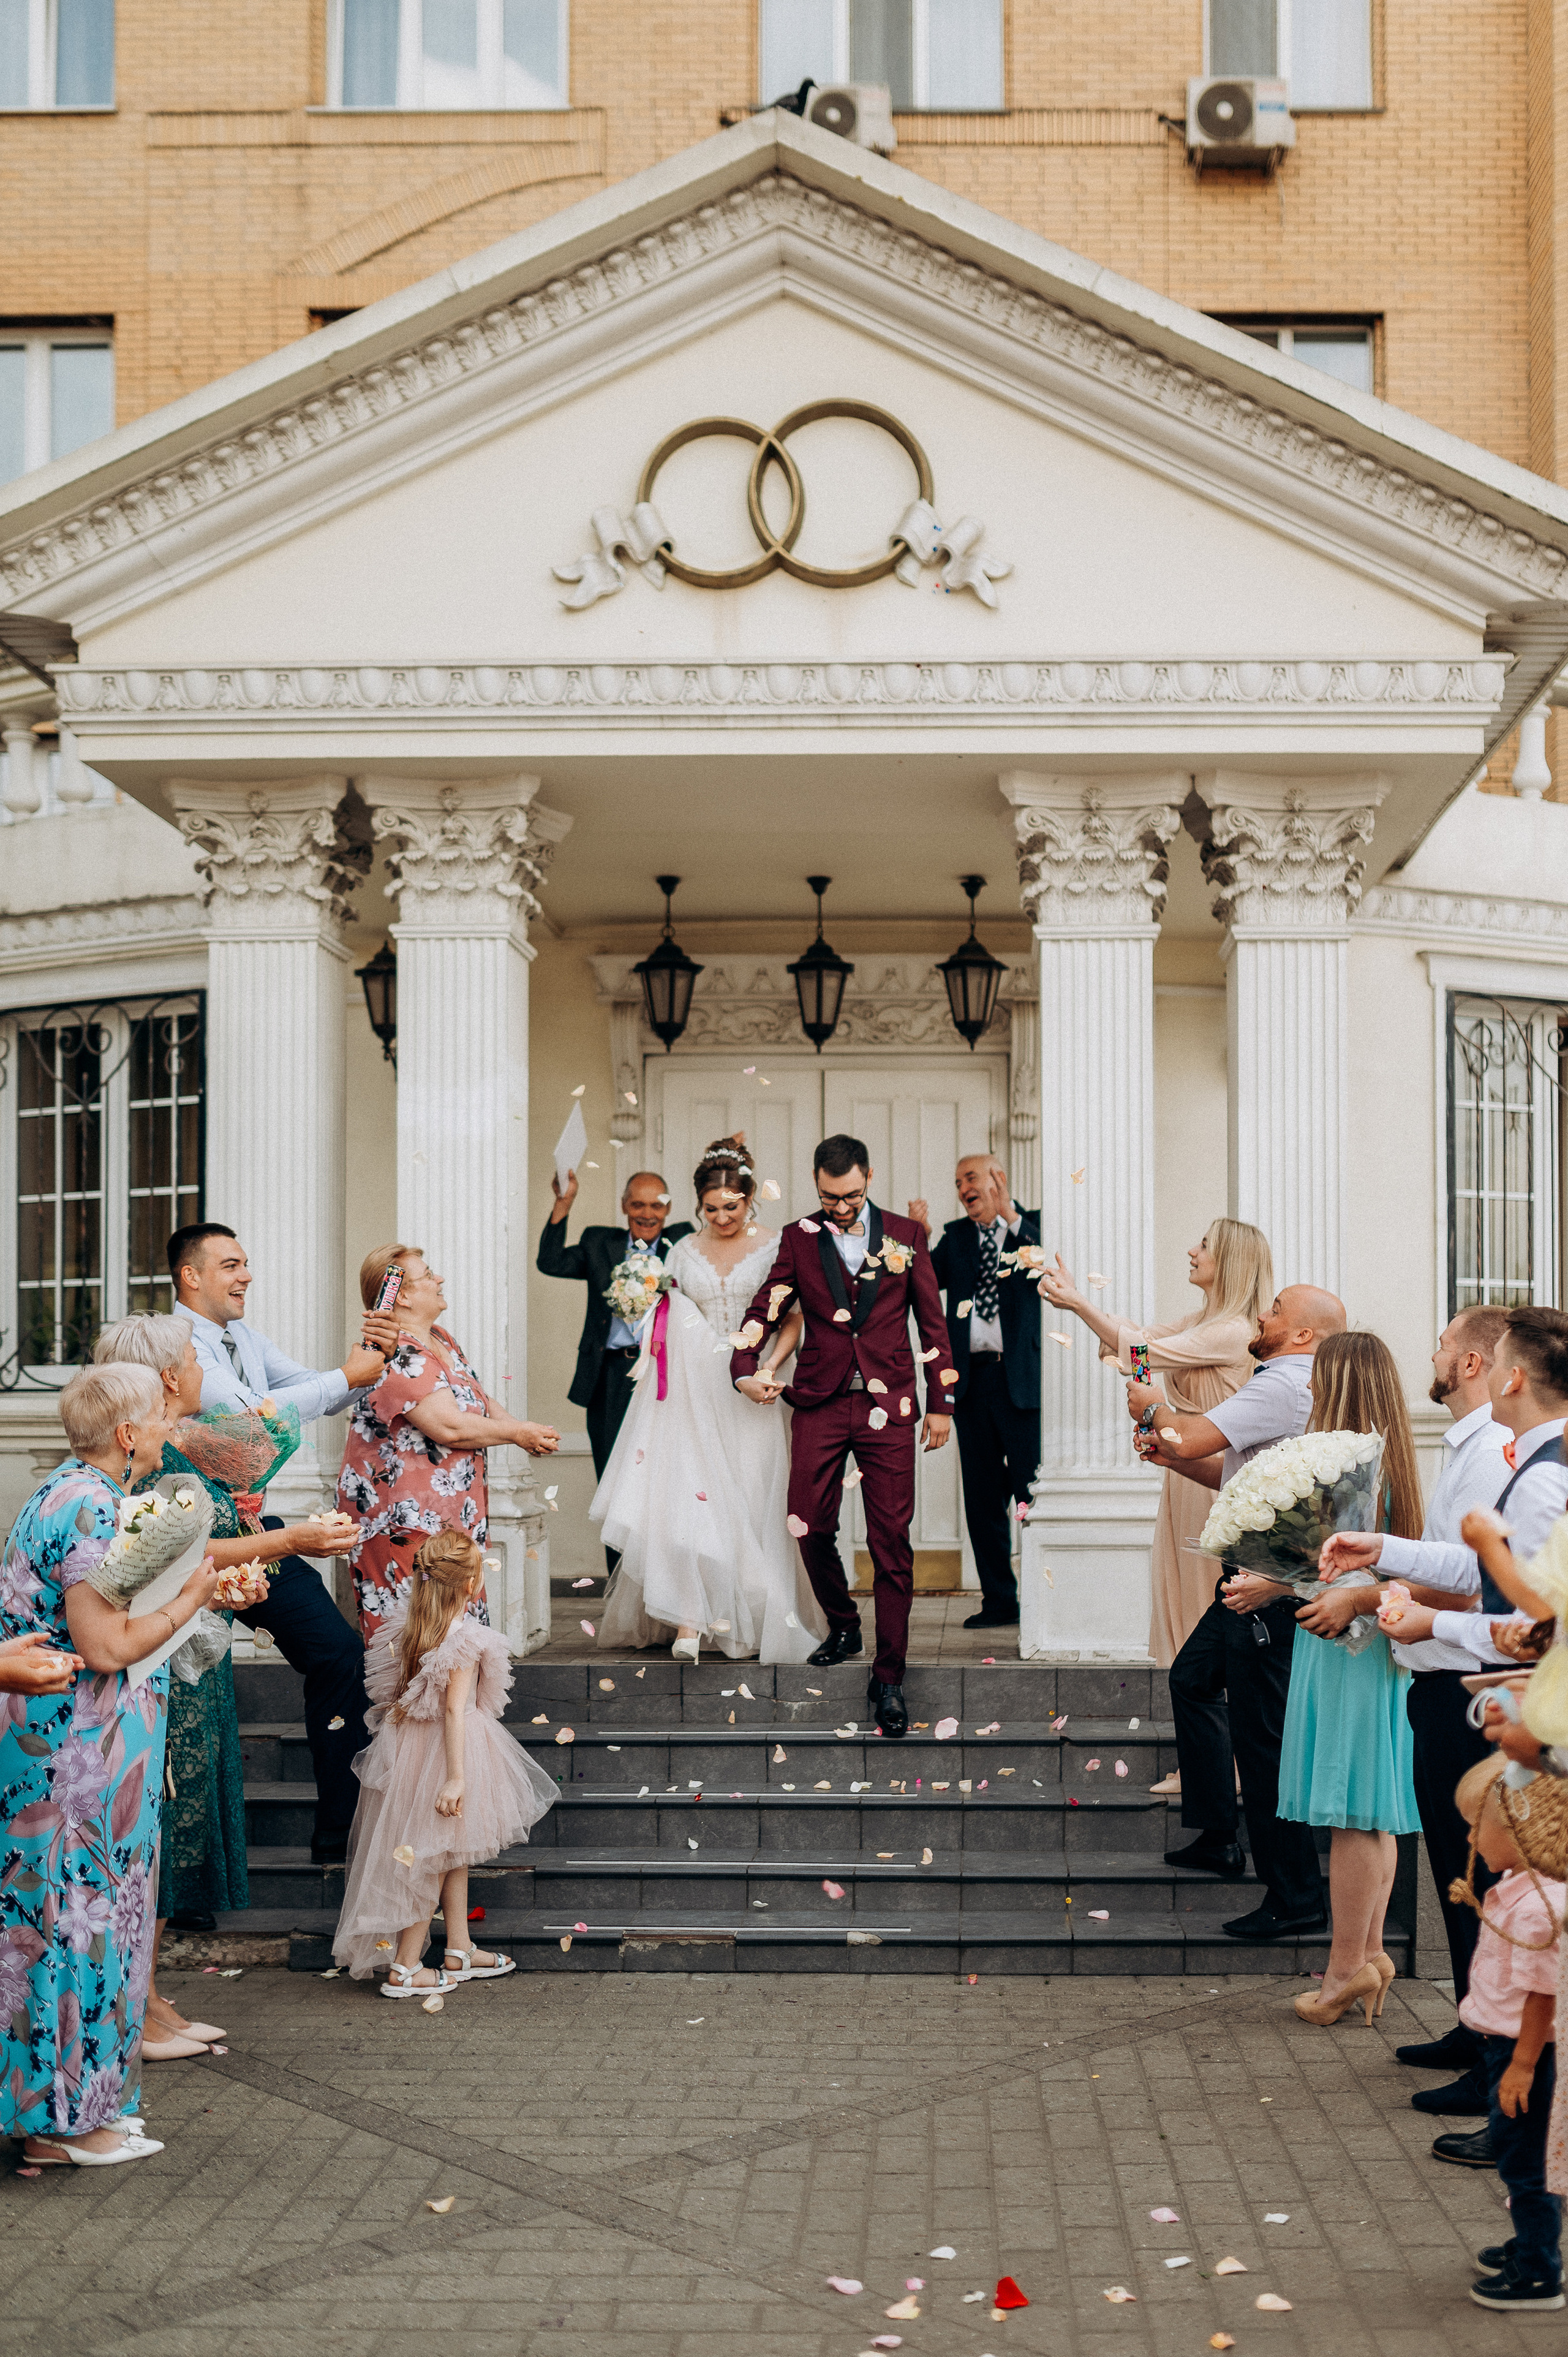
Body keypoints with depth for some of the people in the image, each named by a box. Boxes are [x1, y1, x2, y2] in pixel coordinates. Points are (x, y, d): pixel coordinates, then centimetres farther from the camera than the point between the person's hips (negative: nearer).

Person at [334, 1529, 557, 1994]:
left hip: (410, 1743, 8)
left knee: (454, 1853, 20)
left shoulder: (412, 1624, 2)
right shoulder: (466, 1639, -22)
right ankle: (404, 1968, 7)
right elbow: (453, 1709, -24)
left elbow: (395, 1689, 9)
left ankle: (459, 1952, 29)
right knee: (435, 1859, 3)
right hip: (445, 1750, -8)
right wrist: (456, 1777, -23)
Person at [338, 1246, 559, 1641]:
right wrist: (518, 1434, -11)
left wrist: (526, 1431, -4)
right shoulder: (396, 1354, -18)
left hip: (453, 1516, 10)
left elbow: (479, 1399, 16)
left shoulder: (439, 1339, 14)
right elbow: (450, 1428, -24)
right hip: (406, 1520, -10)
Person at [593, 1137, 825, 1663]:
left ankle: (748, 1620, 12)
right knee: (691, 1496, -9)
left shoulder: (774, 1248, 2)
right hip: (694, 1392, 2)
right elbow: (667, 1315, 18)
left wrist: (770, 1365, -15)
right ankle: (691, 1621, -11)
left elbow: (793, 1320, 0)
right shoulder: (686, 1250, 10)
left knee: (747, 1499, -1)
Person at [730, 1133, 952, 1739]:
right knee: (811, 1529, 0)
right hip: (819, 1404, 1)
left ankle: (888, 1677, 4)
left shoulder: (906, 1235, 6)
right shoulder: (798, 1238, 8)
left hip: (888, 1407, -1)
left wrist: (940, 1403, 7)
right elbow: (765, 1308, 10)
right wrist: (746, 1367, -9)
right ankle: (842, 1626, 29)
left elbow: (932, 1321, 9)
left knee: (891, 1542, -3)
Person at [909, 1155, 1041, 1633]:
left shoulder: (1030, 1229, 3)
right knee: (983, 1496, 9)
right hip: (972, 1377, 5)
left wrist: (1010, 1217, -21)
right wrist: (918, 1236, -9)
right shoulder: (956, 1236, 16)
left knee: (1034, 1493, -4)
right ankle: (999, 1601, 17)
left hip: (1022, 1378, -5)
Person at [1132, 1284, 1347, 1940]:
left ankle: (1294, 1898, 0)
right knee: (1193, 1678, 25)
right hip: (1253, 1574, 12)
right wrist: (1170, 1456, 7)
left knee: (1262, 1735, -7)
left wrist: (1153, 1408, -2)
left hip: (1269, 1587, -11)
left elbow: (1190, 1438, -23)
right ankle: (1217, 1836, 33)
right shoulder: (1285, 1386, 16)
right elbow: (1234, 1473, 21)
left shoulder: (1282, 1387, -18)